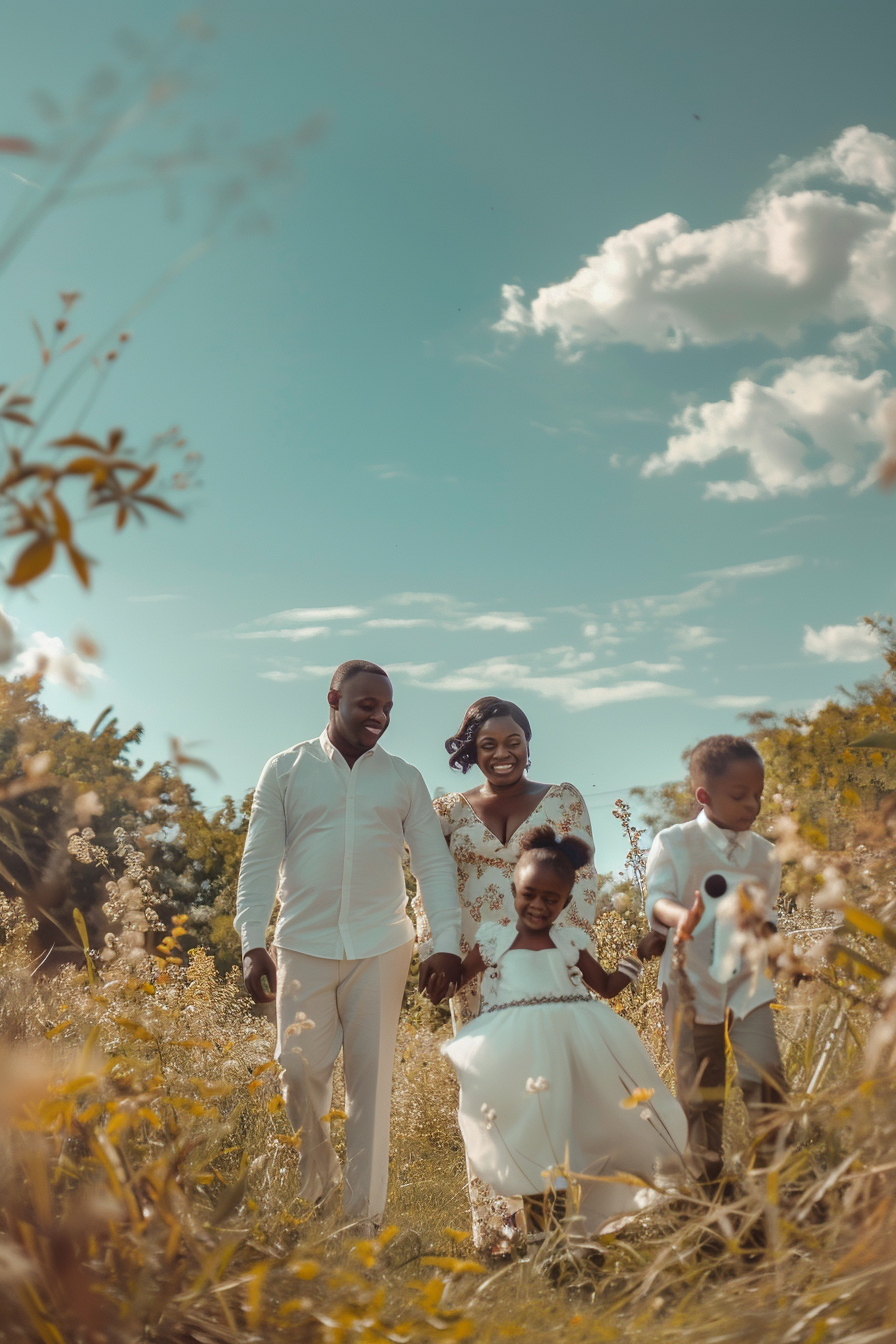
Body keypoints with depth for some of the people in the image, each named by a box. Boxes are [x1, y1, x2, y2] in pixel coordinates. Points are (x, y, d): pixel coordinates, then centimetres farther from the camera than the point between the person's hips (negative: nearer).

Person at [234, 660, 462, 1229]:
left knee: (372, 1080, 2)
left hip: (380, 947, 1)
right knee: (300, 1074, -3)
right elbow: (260, 860, 3)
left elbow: (435, 865, 8)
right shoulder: (286, 770, 6)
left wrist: (446, 943, -4)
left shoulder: (404, 778, 10)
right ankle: (314, 1190, 21)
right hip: (304, 946, -1)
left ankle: (365, 1215, 10)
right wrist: (253, 943, -8)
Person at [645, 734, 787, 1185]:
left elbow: (767, 916, 13)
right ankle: (707, 1183, 23)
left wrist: (764, 931, -9)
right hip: (692, 983, -2)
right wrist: (679, 915, -37)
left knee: (765, 1076, -13)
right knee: (700, 1094, 7)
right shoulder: (674, 844, -6)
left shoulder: (764, 854, 5)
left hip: (747, 982, 2)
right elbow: (657, 899, -16)